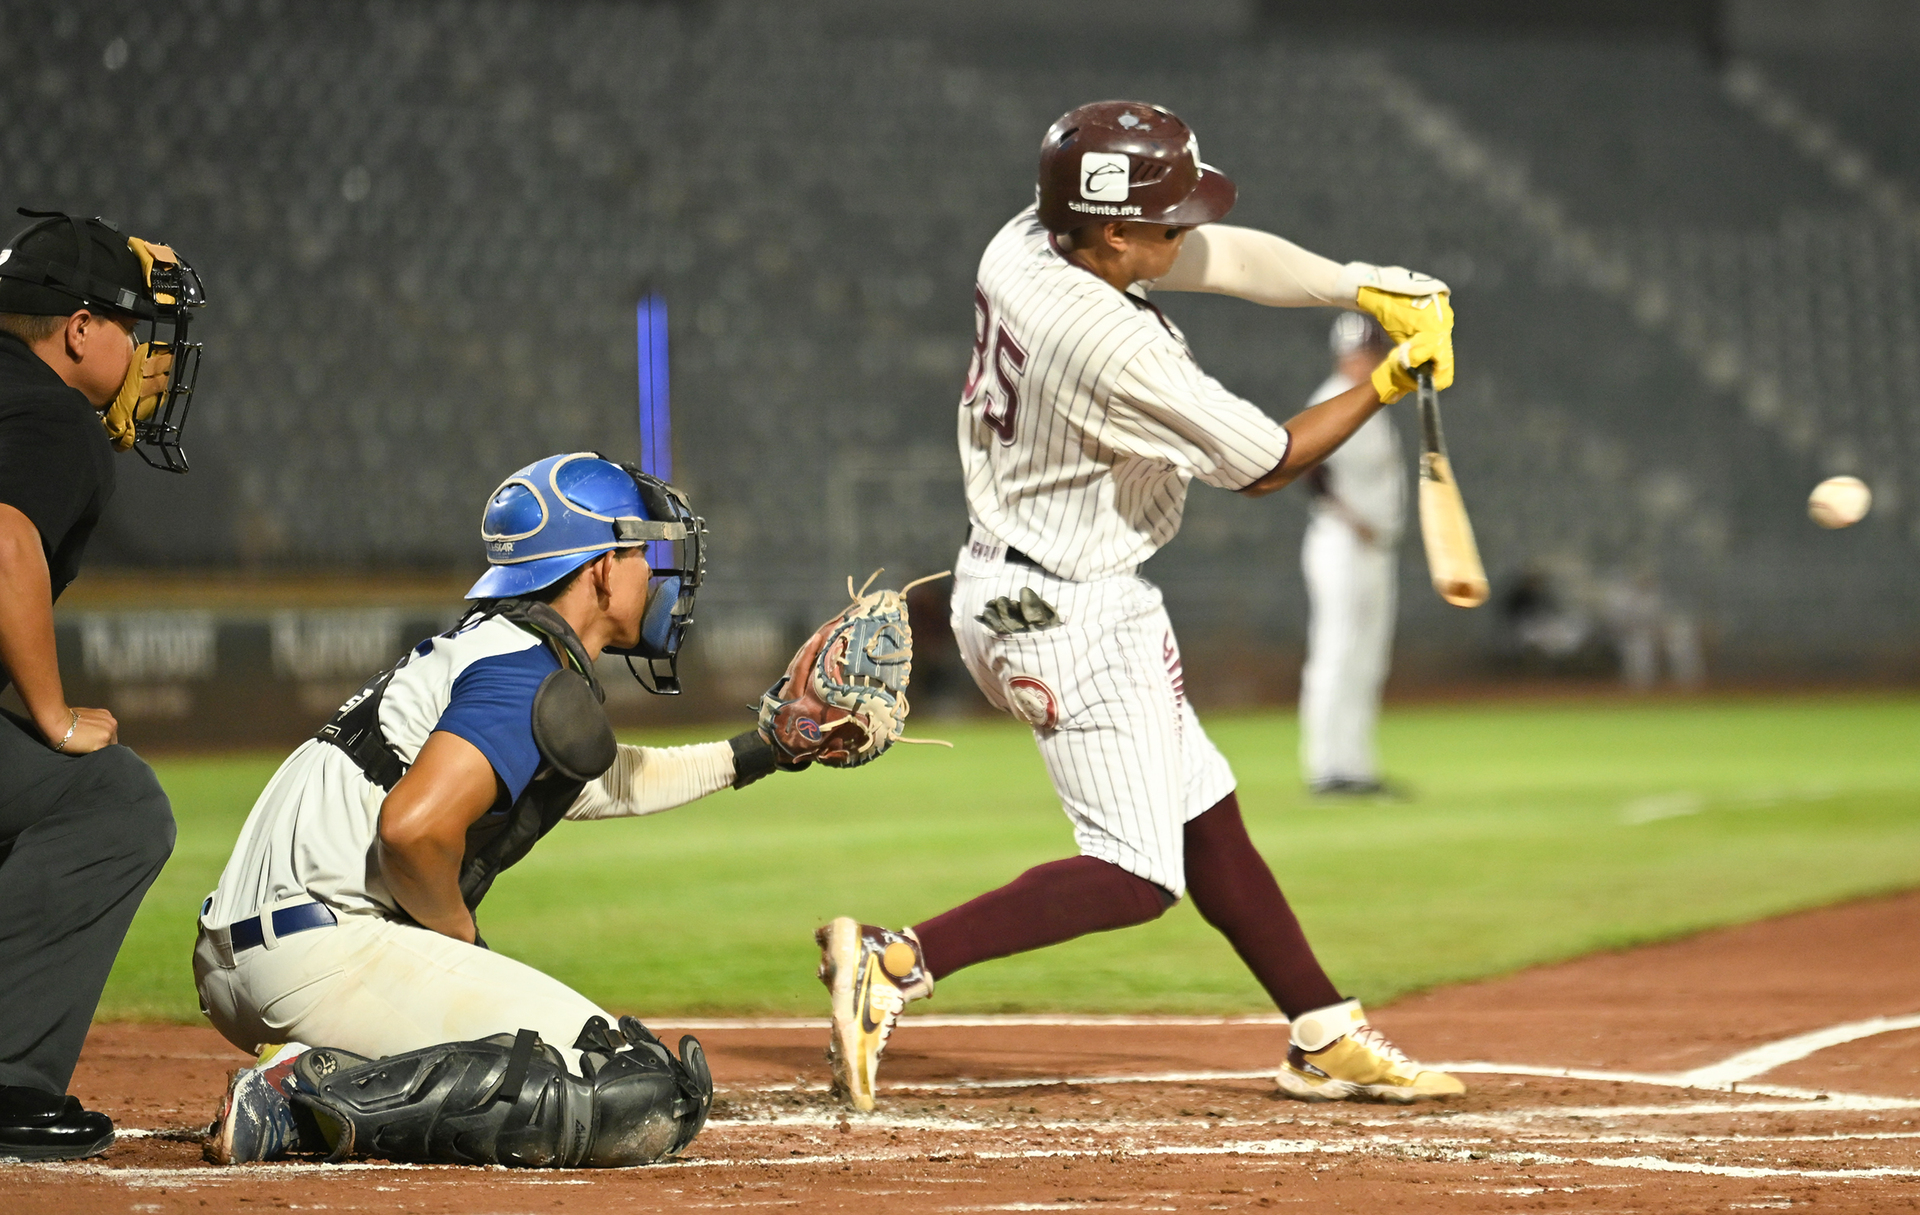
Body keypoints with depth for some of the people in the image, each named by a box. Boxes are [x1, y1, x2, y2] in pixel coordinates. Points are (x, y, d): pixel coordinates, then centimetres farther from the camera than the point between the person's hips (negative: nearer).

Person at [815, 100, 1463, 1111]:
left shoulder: (1023, 243, -6)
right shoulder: (1120, 352, -30)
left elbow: (1223, 257, 3)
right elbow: (1264, 464, -14)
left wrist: (1366, 286, -6)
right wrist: (1387, 384, -3)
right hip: (1072, 623, -10)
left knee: (1206, 819, 16)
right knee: (1138, 875, -5)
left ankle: (1325, 1037, 24)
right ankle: (897, 961, -16)